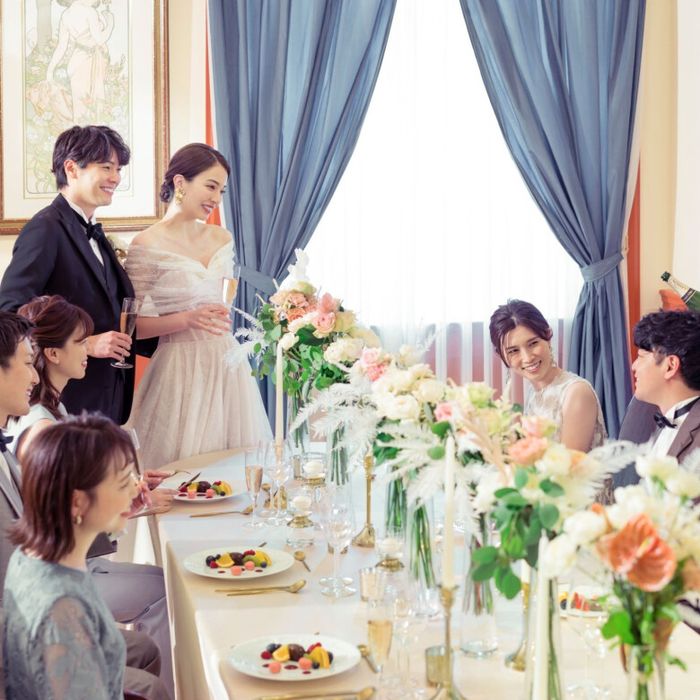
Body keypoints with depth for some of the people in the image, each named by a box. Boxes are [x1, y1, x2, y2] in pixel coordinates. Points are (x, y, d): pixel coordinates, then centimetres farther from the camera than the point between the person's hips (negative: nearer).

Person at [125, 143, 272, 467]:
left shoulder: (222, 239, 9)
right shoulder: (147, 245, -9)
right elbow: (133, 326, -11)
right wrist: (188, 320, -20)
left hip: (227, 363, 6)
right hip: (181, 367, -6)